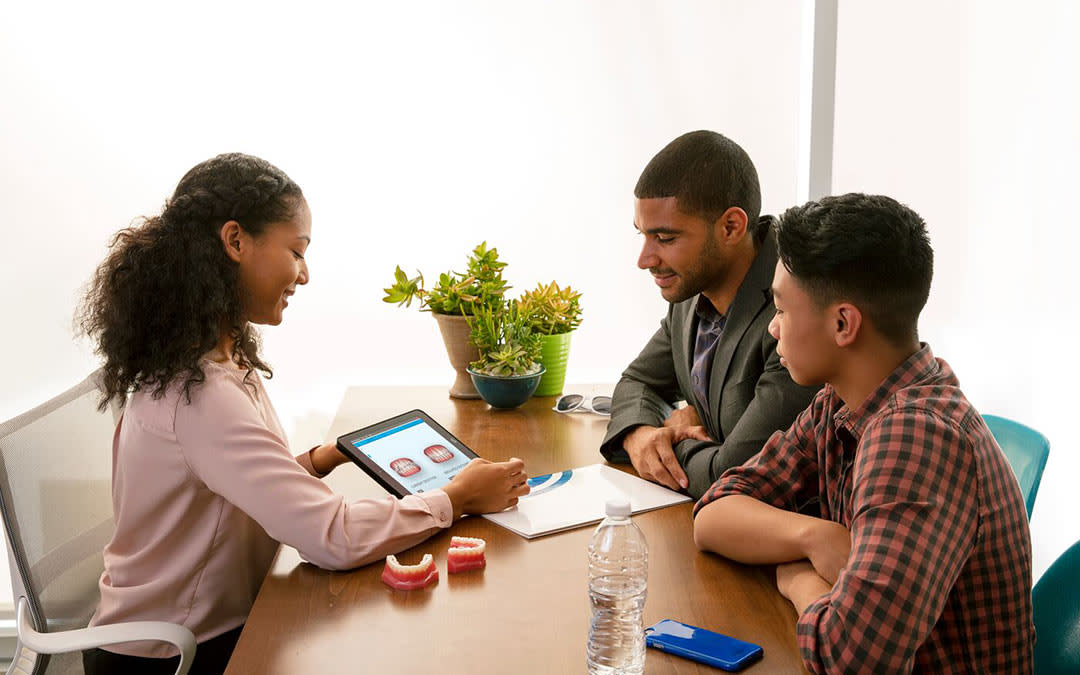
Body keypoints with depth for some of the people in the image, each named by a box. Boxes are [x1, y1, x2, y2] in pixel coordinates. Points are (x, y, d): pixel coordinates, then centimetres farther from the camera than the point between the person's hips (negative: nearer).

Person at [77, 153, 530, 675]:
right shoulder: (198, 394, -28)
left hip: (224, 622, 8)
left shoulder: (220, 359, 3)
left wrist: (327, 457, -4)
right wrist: (460, 498, -20)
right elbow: (331, 538, -31)